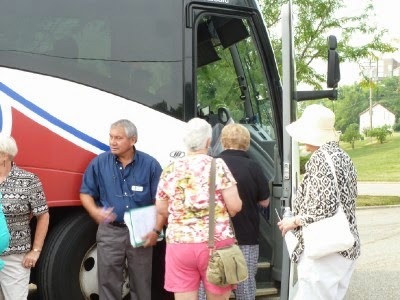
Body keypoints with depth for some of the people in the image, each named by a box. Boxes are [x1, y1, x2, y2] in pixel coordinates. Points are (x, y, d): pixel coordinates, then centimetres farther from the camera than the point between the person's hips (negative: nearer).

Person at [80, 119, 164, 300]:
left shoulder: (150, 164, -4)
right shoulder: (99, 163, -1)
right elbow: (86, 193, 7)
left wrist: (156, 230, -11)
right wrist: (95, 212, -13)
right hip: (110, 232, 1)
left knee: (141, 284, 10)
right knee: (108, 282, 7)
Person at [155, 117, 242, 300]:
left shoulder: (170, 170, 5)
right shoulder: (218, 166, -5)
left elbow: (161, 210, 12)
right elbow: (235, 206, -8)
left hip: (178, 243, 3)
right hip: (216, 243, -2)